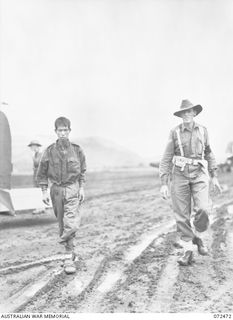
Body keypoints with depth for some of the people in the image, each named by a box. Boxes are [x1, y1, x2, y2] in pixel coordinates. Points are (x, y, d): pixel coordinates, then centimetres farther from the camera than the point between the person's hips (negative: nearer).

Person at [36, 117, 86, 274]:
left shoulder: (77, 150, -1)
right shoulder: (50, 151, -2)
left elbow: (83, 171, 8)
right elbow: (42, 173, 4)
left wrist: (81, 188, 2)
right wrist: (44, 192, -1)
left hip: (73, 189, -2)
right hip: (56, 189, 2)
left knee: (72, 224, -13)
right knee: (62, 224, 11)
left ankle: (69, 258, -8)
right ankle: (71, 251, 29)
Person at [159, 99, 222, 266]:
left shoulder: (203, 130, 7)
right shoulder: (175, 132, 0)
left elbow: (209, 154, 16)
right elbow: (166, 159, -1)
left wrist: (215, 177, 11)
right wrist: (164, 184, -8)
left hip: (199, 175, 1)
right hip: (180, 175, -1)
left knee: (203, 210, -18)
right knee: (182, 215, -2)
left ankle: (196, 235, 12)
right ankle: (188, 252, 10)